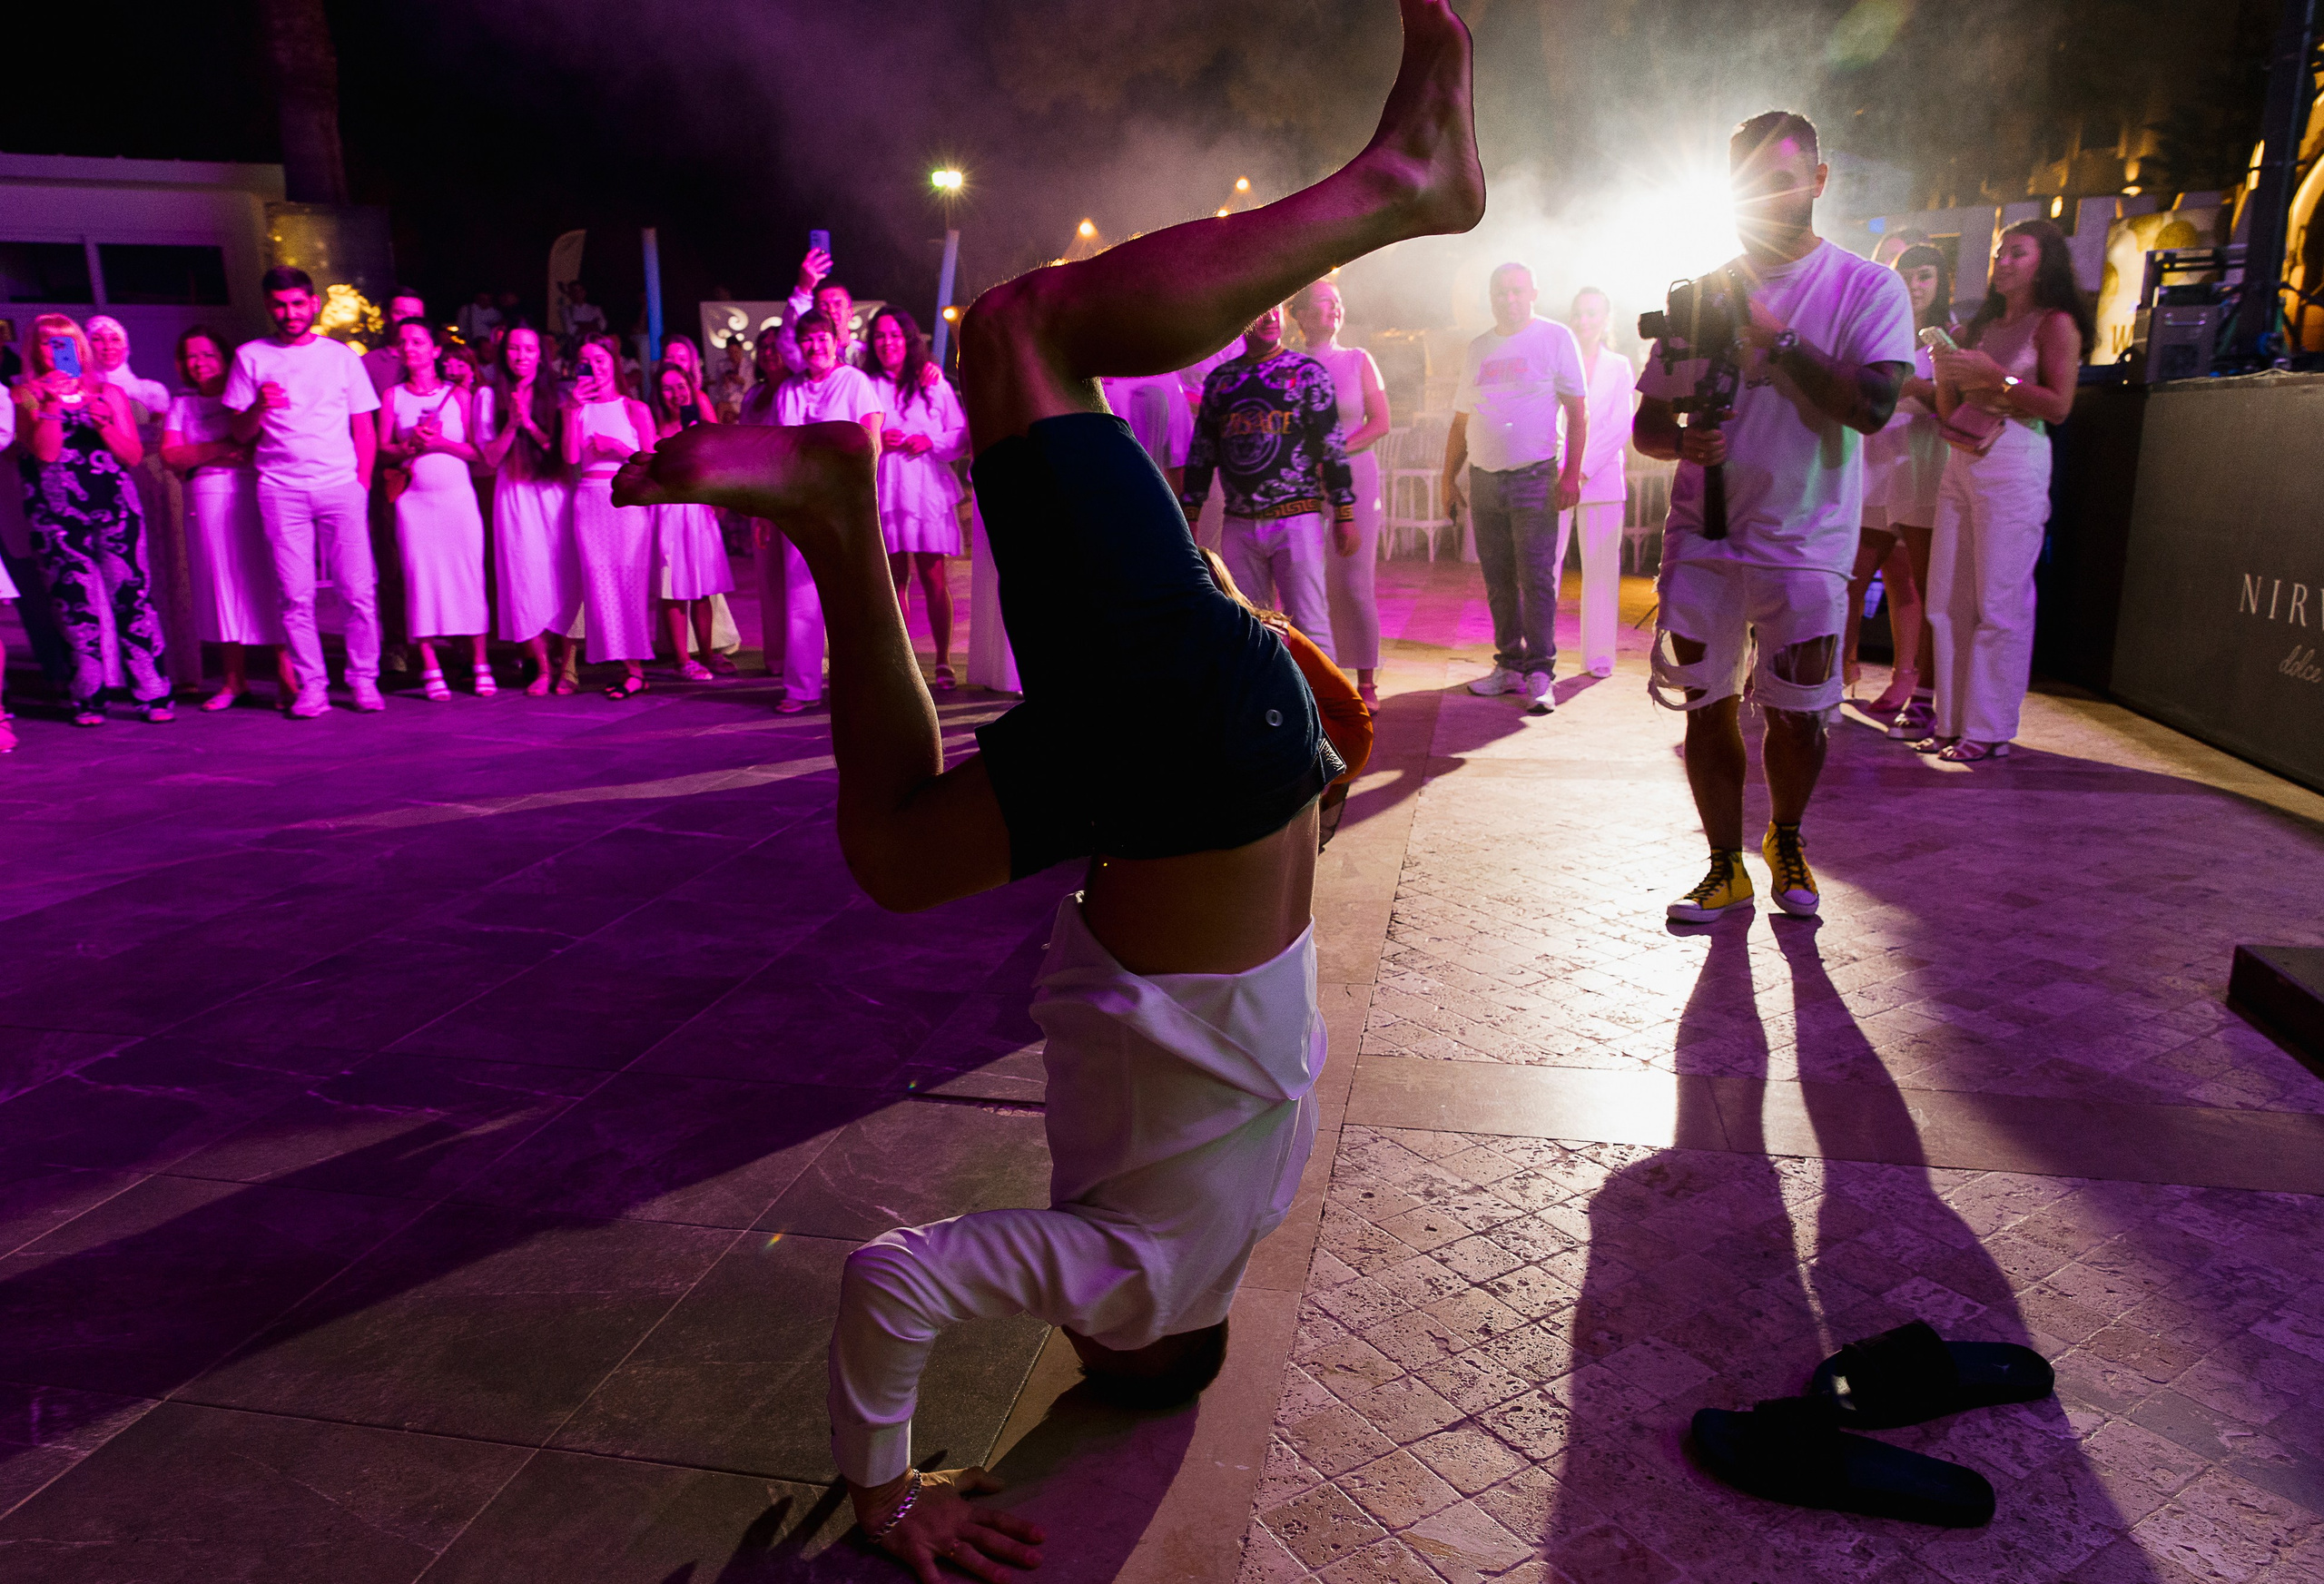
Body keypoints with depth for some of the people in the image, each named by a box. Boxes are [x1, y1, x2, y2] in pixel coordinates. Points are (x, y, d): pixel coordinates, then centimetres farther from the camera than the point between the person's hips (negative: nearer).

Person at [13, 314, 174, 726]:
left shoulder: (109, 393, 13)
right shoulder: (25, 396, 9)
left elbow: (134, 455, 8)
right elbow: (45, 452, -5)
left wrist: (105, 426, -8)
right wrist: (52, 403, -11)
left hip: (115, 506, 0)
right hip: (56, 515, 0)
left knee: (131, 596, -6)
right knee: (74, 605, 0)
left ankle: (152, 693, -3)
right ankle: (87, 698, 8)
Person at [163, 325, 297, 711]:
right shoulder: (182, 406, 17)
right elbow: (170, 456, 5)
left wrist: (245, 449, -16)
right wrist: (216, 449, -10)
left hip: (252, 494, -3)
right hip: (207, 499, 3)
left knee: (264, 578, -8)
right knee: (221, 582, 3)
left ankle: (287, 673, -8)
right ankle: (235, 679, 9)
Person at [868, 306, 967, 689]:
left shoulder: (933, 383, 10)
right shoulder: (865, 386, 9)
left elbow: (962, 435, 7)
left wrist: (930, 441, -9)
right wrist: (876, 441, -9)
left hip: (928, 490, -1)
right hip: (885, 493, 1)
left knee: (933, 577, -5)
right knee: (895, 579, 2)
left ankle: (943, 662, 0)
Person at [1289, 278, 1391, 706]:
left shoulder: (1358, 360, 8)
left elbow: (1380, 422, 2)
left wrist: (1336, 451, -10)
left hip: (1354, 479, 0)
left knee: (1354, 584, -4)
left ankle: (1365, 682, 3)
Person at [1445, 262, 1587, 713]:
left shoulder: (1555, 338, 1)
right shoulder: (1478, 349, 15)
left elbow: (1578, 411, -4)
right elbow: (1461, 420, 19)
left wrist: (1571, 473, -13)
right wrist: (1449, 478, 13)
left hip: (1535, 476, -5)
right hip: (1483, 480, 5)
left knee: (1536, 577, -9)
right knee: (1498, 581, 7)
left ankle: (1540, 674, -6)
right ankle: (1510, 666, 16)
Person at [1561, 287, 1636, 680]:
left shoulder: (1619, 366, 12)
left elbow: (1621, 426, 2)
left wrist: (1584, 467, -10)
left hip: (1601, 478, 1)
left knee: (1601, 566, -1)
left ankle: (1599, 654, 5)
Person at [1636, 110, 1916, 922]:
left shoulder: (1865, 288, 0)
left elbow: (1874, 405, -15)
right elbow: (1647, 421, 11)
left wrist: (1776, 336, -17)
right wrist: (1682, 441, -12)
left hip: (1805, 542, -2)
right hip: (1702, 536, 3)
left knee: (1796, 714, 1)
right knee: (1706, 703, 2)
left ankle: (1786, 841, 29)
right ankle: (1726, 866, 17)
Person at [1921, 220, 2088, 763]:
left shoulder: (2056, 323, 1)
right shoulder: (1982, 326, 21)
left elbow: (2058, 406, -9)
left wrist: (1993, 375, -13)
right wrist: (1945, 372, 2)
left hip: (2013, 463, -7)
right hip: (1962, 461, 7)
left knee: (1998, 605, -8)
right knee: (1947, 601, 3)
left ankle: (1989, 730, -4)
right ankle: (1951, 721, 9)